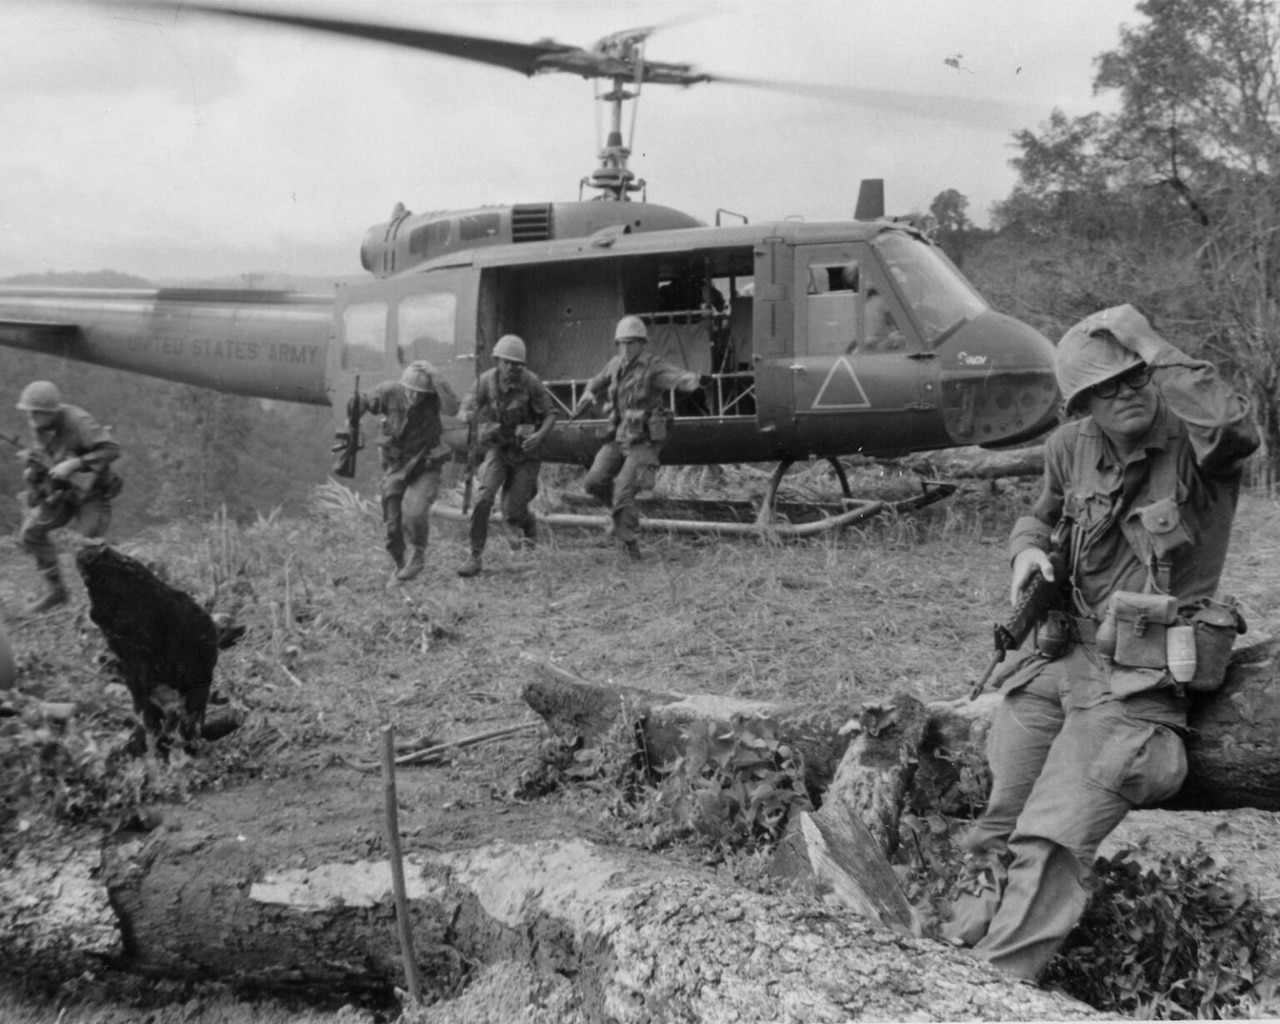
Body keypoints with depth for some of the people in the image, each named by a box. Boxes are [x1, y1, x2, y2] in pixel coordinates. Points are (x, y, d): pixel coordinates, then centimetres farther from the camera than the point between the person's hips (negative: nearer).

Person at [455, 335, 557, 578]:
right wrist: (469, 415, -33)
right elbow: (464, 411, -7)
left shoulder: (531, 382, -18)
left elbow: (551, 414, -10)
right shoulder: (486, 380, -11)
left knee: (511, 515, -2)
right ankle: (475, 557, -10)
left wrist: (539, 435, -30)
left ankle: (528, 521, 36)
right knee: (484, 498, -20)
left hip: (525, 453, -2)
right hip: (498, 449, 2)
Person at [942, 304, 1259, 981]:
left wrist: (1152, 347, -22)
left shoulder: (1192, 445, -6)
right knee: (999, 818, 0)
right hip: (1060, 657, 6)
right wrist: (1028, 548, 5)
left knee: (1052, 843, -17)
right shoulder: (1071, 447, 10)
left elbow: (1236, 430, -32)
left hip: (1142, 677, -6)